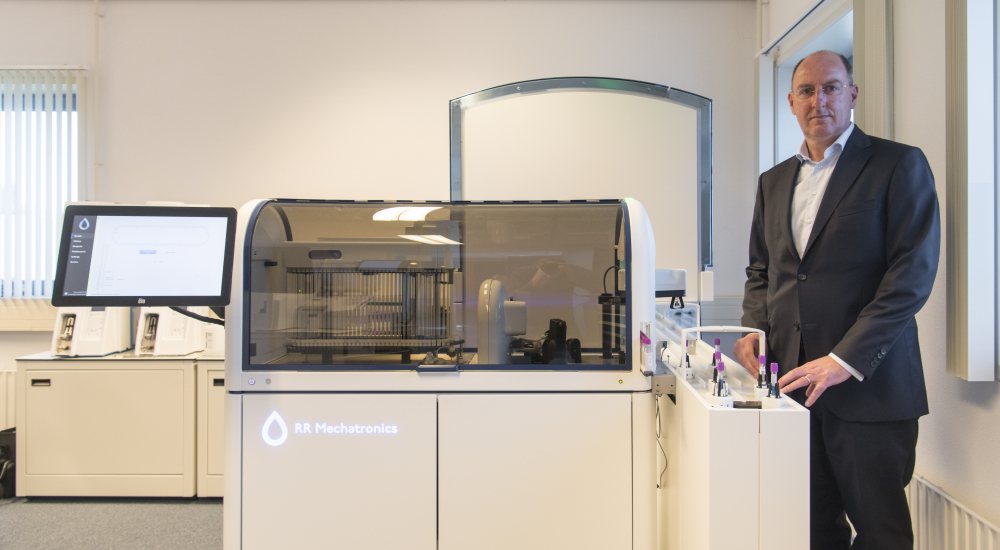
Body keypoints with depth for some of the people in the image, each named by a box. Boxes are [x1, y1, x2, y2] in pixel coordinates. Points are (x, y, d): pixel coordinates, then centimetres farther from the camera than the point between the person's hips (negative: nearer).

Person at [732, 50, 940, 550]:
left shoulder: (899, 165, -2)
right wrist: (754, 328, 1)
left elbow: (912, 275, -11)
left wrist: (845, 360, -18)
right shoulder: (774, 181, 16)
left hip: (868, 385, -4)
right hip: (792, 380, 5)